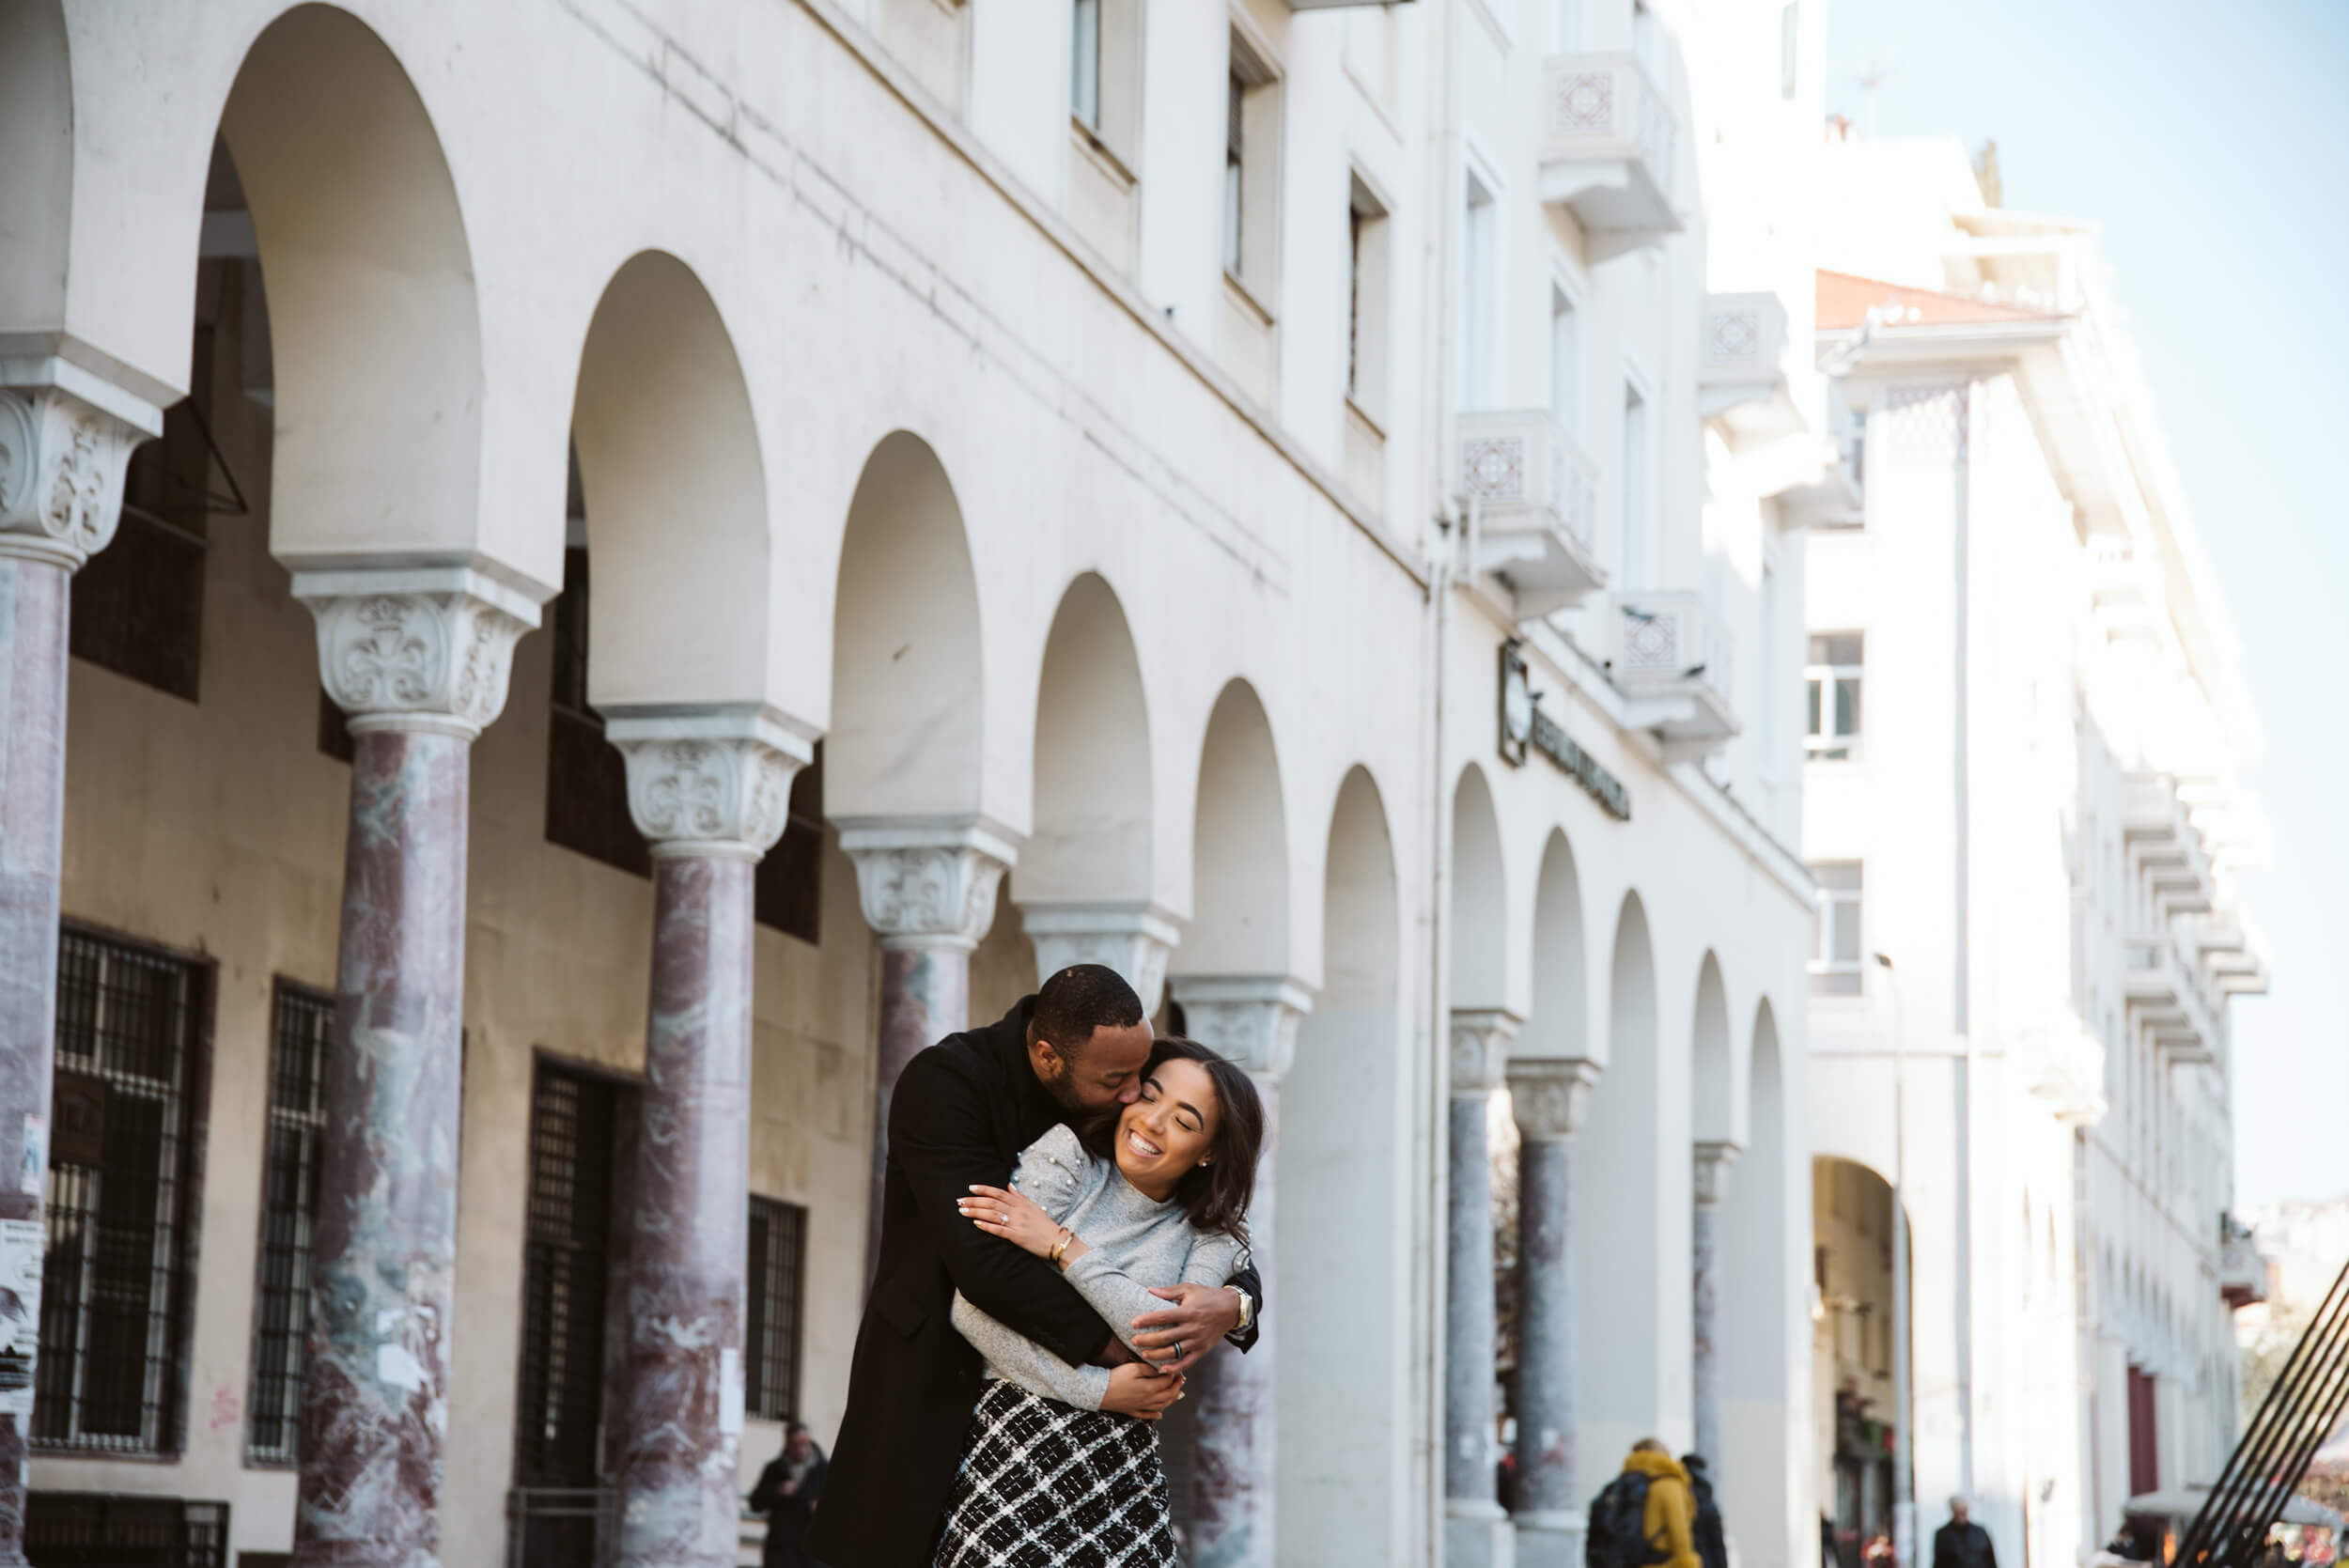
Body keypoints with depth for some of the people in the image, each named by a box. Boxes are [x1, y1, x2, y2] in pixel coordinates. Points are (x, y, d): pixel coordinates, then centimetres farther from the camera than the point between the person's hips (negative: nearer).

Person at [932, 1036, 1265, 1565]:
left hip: (1122, 1474, 2)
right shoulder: (1068, 1158, 1)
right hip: (1014, 1445, -2)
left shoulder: (1210, 1238, 9)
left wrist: (1061, 1245, -12)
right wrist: (1098, 1389, -9)